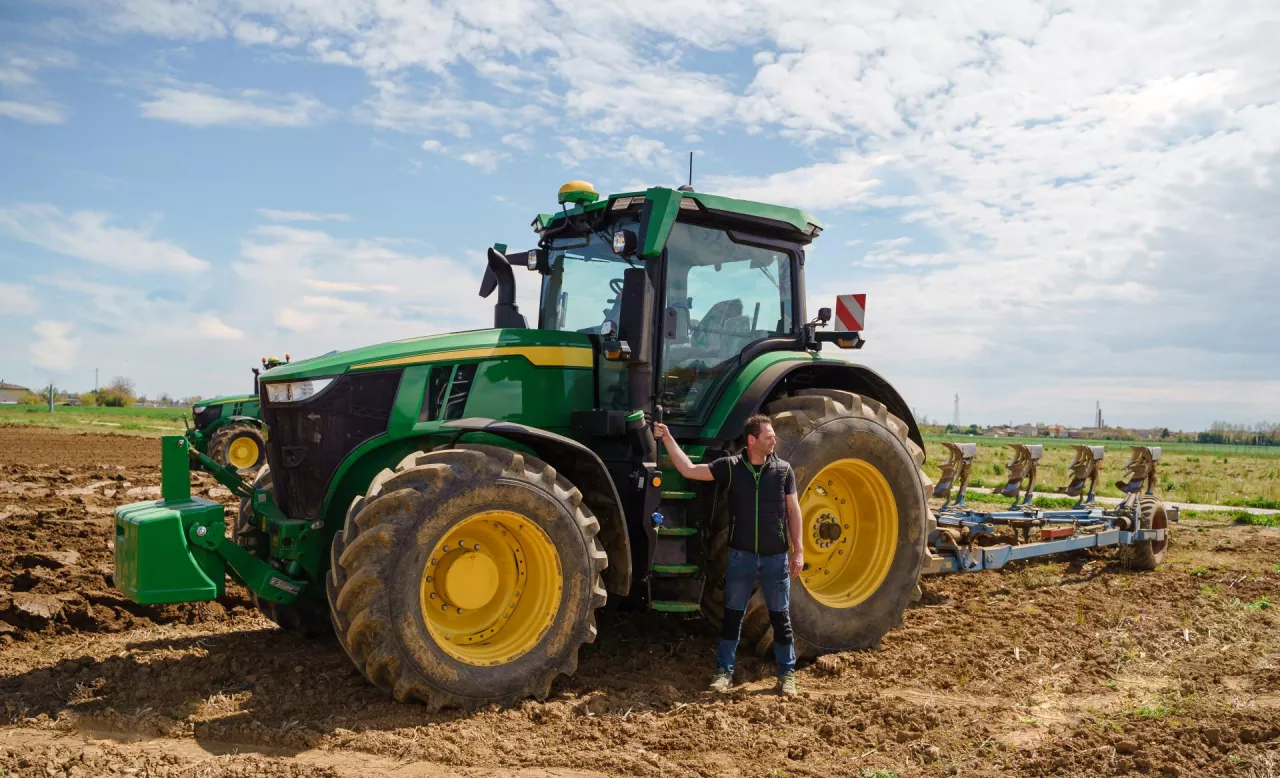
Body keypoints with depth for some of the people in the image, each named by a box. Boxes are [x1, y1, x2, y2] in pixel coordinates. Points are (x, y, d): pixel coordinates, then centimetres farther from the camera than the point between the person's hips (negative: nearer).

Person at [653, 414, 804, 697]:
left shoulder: (783, 469, -2)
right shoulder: (731, 466, -5)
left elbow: (793, 511, 2)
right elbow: (689, 470, -6)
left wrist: (798, 550, -1)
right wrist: (667, 439, -12)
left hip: (776, 557, 0)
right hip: (741, 555, 0)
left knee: (780, 617, 9)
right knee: (732, 614, 8)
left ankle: (787, 674, 21)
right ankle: (724, 671, 19)